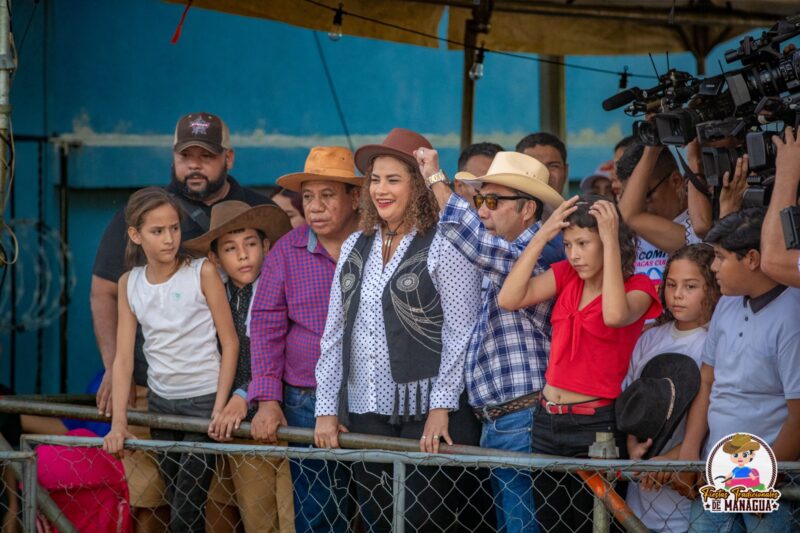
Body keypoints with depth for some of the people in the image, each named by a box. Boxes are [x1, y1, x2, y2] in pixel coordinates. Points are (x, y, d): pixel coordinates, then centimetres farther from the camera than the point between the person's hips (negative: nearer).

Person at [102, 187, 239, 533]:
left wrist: (220, 408, -12)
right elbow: (123, 357, 0)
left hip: (204, 400, -5)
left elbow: (229, 342, -7)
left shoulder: (202, 273, -10)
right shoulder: (129, 284, 1)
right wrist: (118, 422, -9)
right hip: (160, 401, 5)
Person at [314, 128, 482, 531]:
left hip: (425, 415, -6)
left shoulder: (443, 245, -5)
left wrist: (441, 408, -14)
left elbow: (460, 333, -9)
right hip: (363, 412, 6)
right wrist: (326, 408, 8)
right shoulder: (355, 247, 13)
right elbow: (334, 333, 14)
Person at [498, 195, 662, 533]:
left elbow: (614, 315, -30)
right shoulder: (565, 276, 6)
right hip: (547, 418, 5)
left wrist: (611, 242, -24)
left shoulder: (637, 288, -7)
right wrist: (542, 235, -8)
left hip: (595, 425, -5)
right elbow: (509, 299, -6)